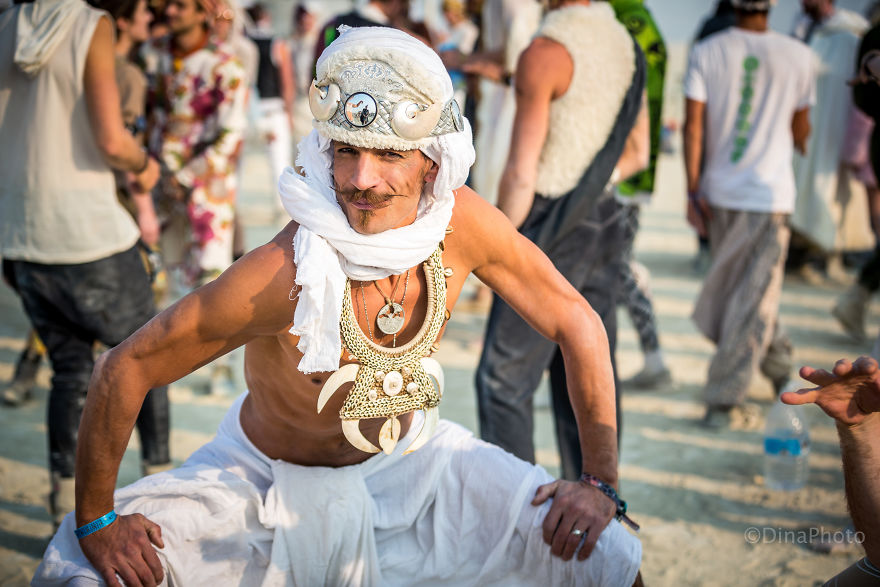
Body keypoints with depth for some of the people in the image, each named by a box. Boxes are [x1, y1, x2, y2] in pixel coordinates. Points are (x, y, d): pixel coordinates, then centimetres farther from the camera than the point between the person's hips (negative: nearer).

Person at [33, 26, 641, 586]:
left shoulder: (463, 224, -24)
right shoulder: (282, 274, -35)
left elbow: (575, 321, -10)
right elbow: (126, 368, -25)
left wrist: (601, 481, -13)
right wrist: (96, 524, -19)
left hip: (407, 455, 3)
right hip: (267, 477, -2)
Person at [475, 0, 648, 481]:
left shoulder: (545, 52, -16)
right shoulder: (626, 44, 9)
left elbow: (522, 174, -17)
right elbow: (637, 154, 18)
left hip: (553, 227, -8)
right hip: (605, 220, 8)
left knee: (503, 379, 2)